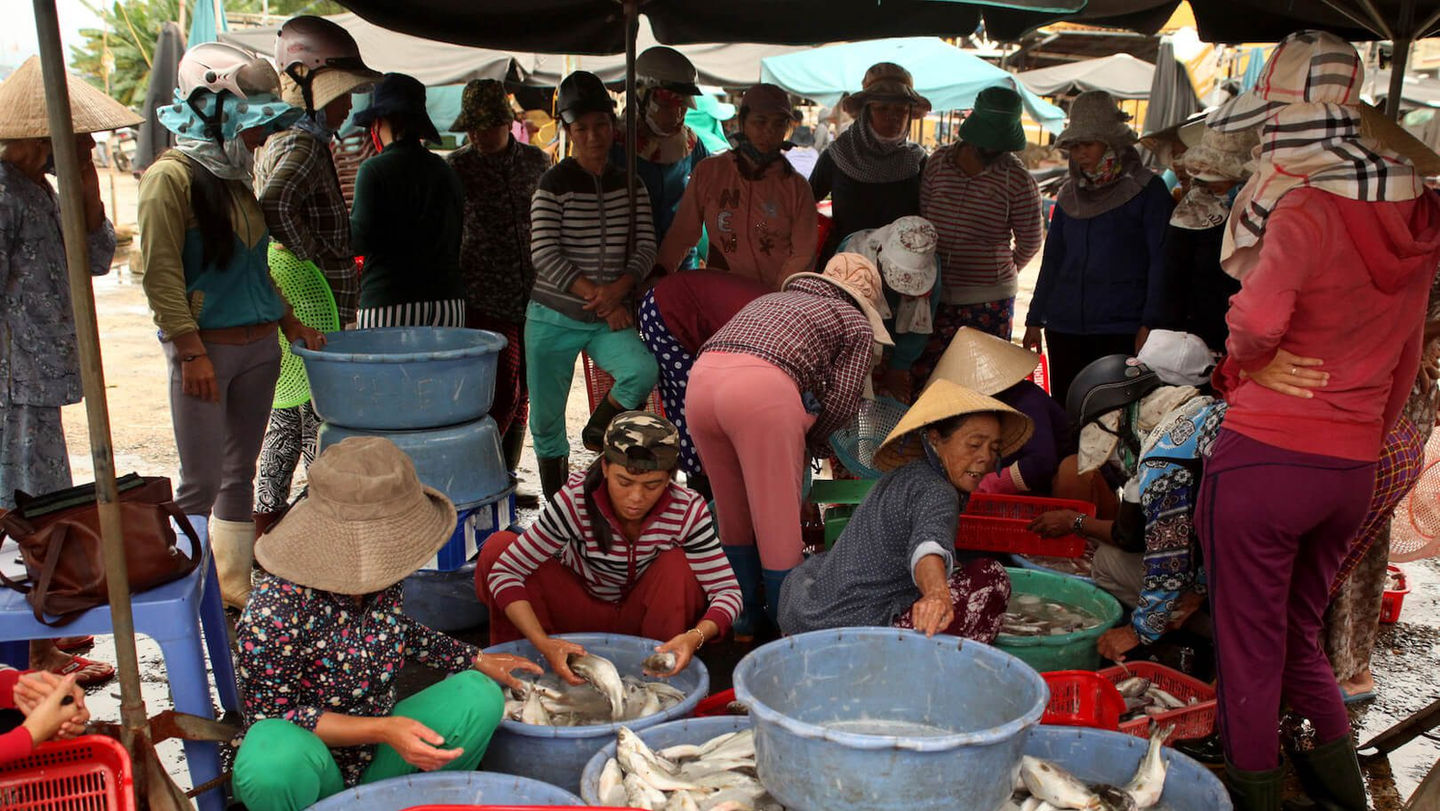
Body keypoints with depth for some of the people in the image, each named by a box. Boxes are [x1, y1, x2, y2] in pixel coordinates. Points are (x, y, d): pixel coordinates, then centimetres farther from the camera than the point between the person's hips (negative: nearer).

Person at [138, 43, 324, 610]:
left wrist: (291, 325, 14)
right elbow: (162, 274, -14)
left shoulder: (236, 178, 14)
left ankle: (235, 588, 22)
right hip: (206, 347, -7)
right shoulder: (172, 177, -9)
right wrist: (192, 353, -18)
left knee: (240, 475, 12)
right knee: (201, 483, -3)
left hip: (258, 346, 7)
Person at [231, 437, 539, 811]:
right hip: (309, 774, -6)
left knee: (479, 696, -11)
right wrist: (382, 729, -30)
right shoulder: (275, 613, -30)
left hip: (376, 753, 6)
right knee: (276, 761, -39)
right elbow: (272, 717, -21)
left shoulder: (382, 574, -9)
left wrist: (477, 661, 10)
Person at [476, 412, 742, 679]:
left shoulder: (687, 511, -24)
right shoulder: (576, 501, -28)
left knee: (677, 564, -31)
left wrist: (696, 636, -45)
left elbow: (727, 590, -23)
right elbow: (505, 570, -28)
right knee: (498, 548, -23)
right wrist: (543, 643, -42)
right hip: (579, 613, 0)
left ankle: (663, 672, -13)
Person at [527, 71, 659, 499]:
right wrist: (598, 297, -15)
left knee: (644, 371, -27)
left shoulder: (630, 185, 7)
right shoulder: (554, 184, -4)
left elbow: (646, 246, 3)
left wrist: (618, 290, -16)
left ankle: (598, 431, 3)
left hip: (609, 318, 2)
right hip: (554, 317, -2)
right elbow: (545, 255, -11)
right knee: (546, 419, 2)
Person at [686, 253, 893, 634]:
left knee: (733, 514, 18)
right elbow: (842, 402, 11)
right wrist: (812, 440, 27)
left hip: (700, 378, 6)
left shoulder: (772, 298, 36)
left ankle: (744, 618, 29)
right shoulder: (857, 324, 21)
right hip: (763, 390, -6)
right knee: (777, 519, 7)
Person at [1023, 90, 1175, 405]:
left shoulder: (1146, 189, -1)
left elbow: (1160, 261, -5)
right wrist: (1035, 320, 14)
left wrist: (1149, 324, -12)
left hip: (1121, 331, -5)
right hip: (1064, 328, 5)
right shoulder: (1069, 195, 13)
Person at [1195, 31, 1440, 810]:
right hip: (1354, 468, 7)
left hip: (1265, 458, -7)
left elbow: (1257, 320, -31)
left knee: (1250, 646, 9)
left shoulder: (1306, 212, -16)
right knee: (1298, 631, 25)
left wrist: (1241, 357, -9)